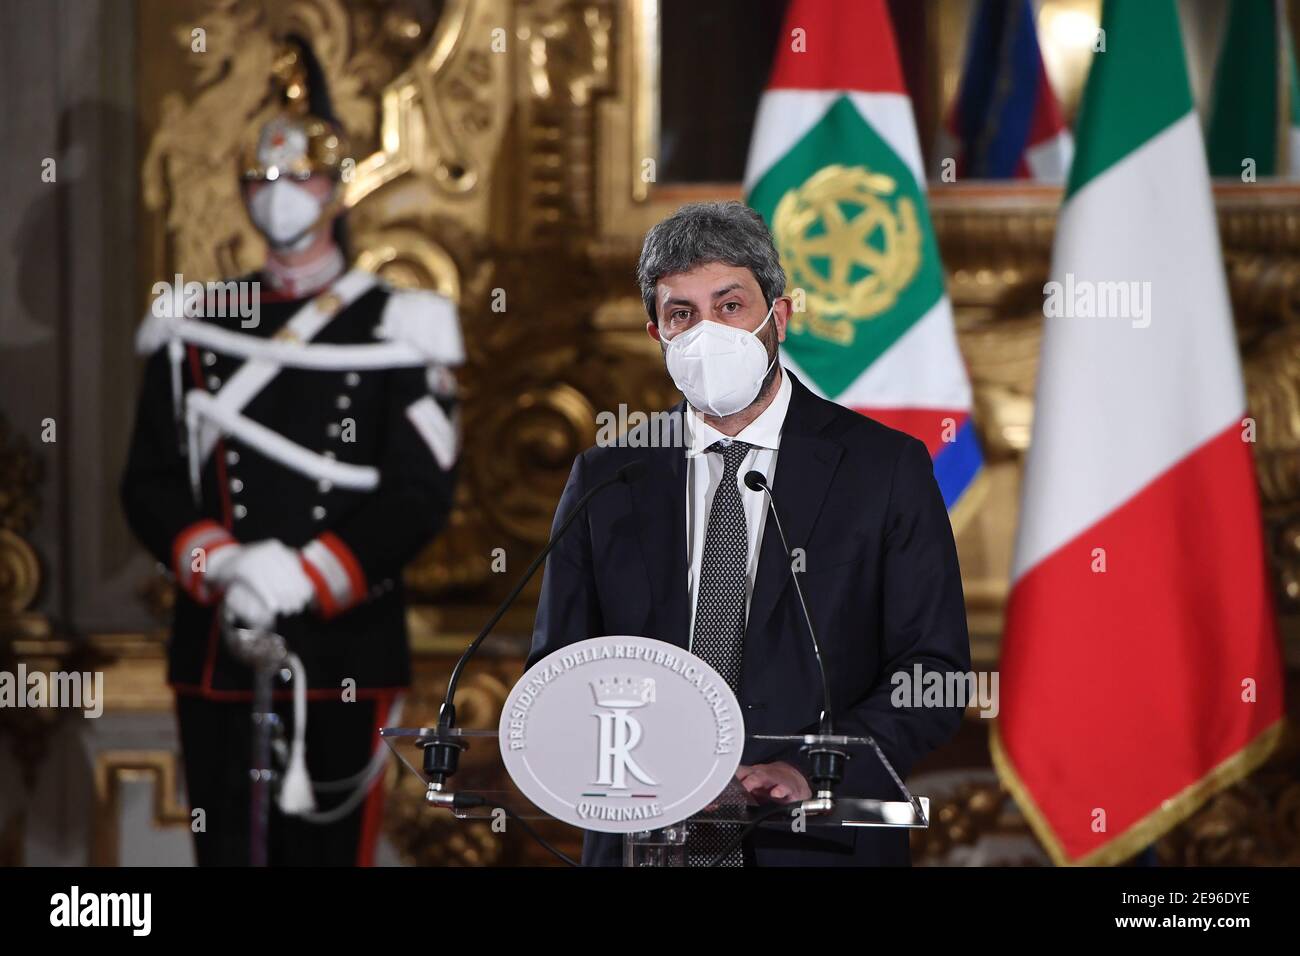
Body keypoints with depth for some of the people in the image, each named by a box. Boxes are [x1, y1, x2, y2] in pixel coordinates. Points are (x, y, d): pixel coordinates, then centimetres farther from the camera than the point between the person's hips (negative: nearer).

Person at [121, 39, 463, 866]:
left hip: (345, 650, -3)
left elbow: (422, 496, -6)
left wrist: (307, 574, -19)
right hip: (216, 647, 3)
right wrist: (216, 565, -14)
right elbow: (150, 482, 6)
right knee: (225, 847, 4)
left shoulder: (395, 331, 2)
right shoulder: (194, 330, 11)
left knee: (327, 846, -2)